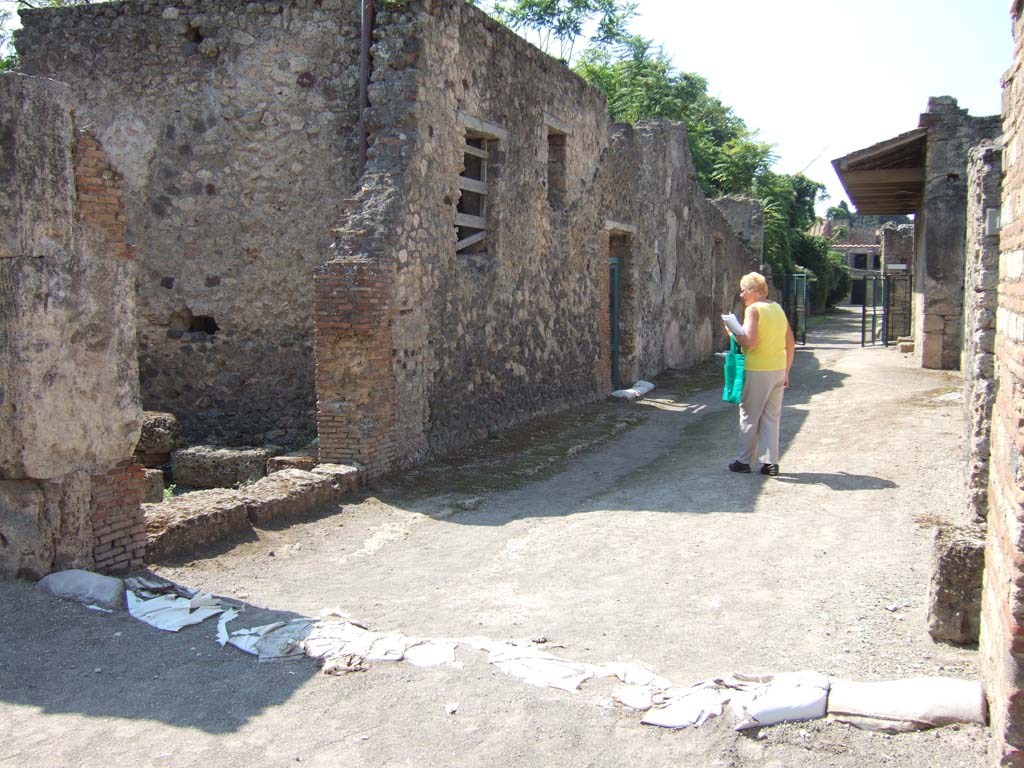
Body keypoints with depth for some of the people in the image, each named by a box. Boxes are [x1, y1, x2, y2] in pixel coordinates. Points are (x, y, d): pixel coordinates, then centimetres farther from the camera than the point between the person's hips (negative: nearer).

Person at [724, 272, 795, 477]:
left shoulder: (753, 309, -10)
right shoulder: (778, 308, 11)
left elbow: (750, 343, -21)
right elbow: (791, 343, 12)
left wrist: (733, 332, -3)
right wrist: (786, 372, 19)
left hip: (757, 370, -6)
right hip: (778, 370, 6)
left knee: (749, 416, 6)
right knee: (771, 417, 11)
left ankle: (744, 461, 13)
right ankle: (770, 462, 11)